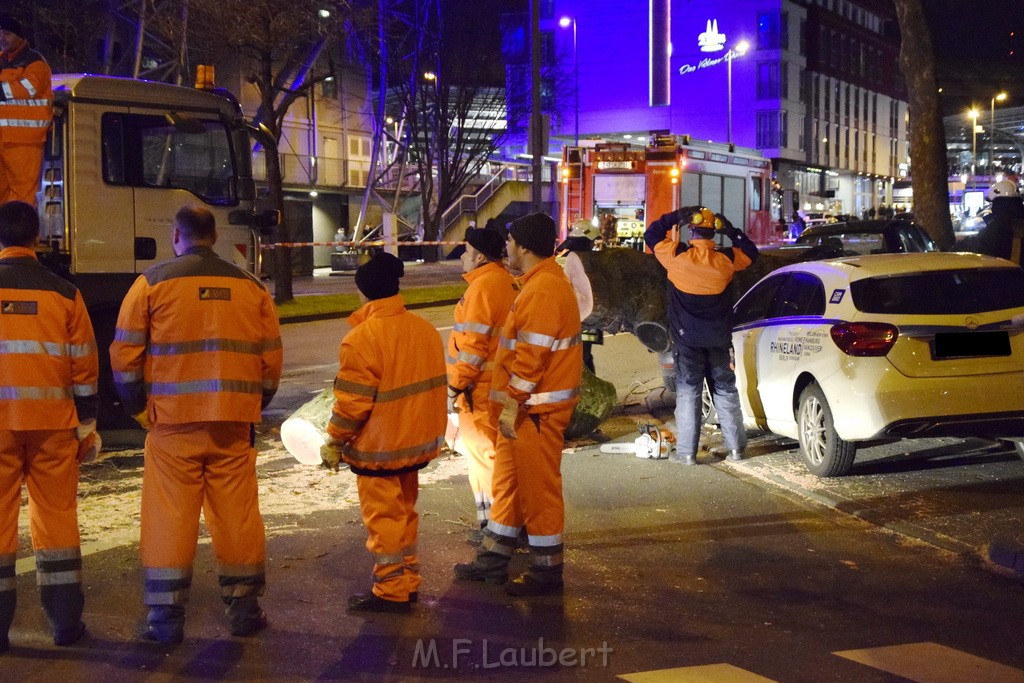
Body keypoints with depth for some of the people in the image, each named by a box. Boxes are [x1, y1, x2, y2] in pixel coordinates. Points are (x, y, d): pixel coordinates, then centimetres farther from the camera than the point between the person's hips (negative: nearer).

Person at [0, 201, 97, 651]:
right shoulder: (63, 293, 1)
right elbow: (84, 365, 2)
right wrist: (87, 426, 10)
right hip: (53, 424, 1)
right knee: (57, 517, 9)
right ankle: (65, 623, 14)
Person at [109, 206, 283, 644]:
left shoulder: (152, 283, 0)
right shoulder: (250, 287, 7)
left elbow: (125, 357, -2)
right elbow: (271, 361, 7)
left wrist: (141, 409, 9)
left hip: (173, 421, -2)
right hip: (233, 424, 2)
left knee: (169, 518, 5)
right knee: (238, 514, 10)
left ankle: (166, 619, 9)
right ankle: (244, 610, 17)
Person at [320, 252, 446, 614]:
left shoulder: (362, 339, -21)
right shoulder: (424, 329, 1)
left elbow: (352, 403, -20)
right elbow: (434, 385, 8)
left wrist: (334, 442, -6)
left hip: (378, 448, -7)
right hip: (417, 441, 7)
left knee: (384, 518, 5)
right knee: (404, 512, 20)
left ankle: (391, 591, 14)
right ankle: (408, 581, 29)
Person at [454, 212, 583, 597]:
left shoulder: (543, 289, -20)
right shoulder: (539, 283, 14)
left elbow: (531, 355, -24)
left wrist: (512, 405, -21)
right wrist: (509, 404, 22)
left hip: (536, 407, -11)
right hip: (526, 405, 11)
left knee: (538, 487, 0)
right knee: (508, 482, 17)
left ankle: (546, 572, 12)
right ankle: (493, 561, 29)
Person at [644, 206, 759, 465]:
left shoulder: (677, 257, -14)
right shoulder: (726, 259, -7)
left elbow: (651, 235, 1)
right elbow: (751, 252, 14)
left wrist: (676, 216, 1)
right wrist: (731, 230, 12)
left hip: (687, 339, -2)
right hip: (719, 339, 2)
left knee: (687, 393, 4)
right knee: (726, 391, 13)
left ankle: (686, 452, 3)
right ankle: (736, 447, 17)